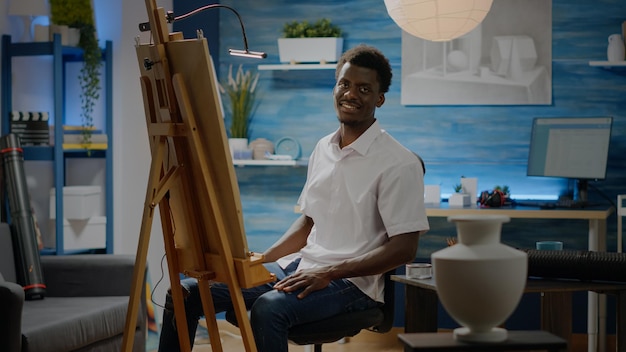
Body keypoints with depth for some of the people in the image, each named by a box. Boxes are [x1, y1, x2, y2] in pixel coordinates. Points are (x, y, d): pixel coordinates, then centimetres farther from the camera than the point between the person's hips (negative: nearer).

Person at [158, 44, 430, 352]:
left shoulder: (399, 163, -10)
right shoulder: (323, 149, 13)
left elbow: (404, 248, -14)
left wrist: (329, 272, -20)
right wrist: (260, 261, 7)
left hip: (352, 281, -7)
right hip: (299, 266, 7)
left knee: (269, 308, -37)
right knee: (186, 293, -5)